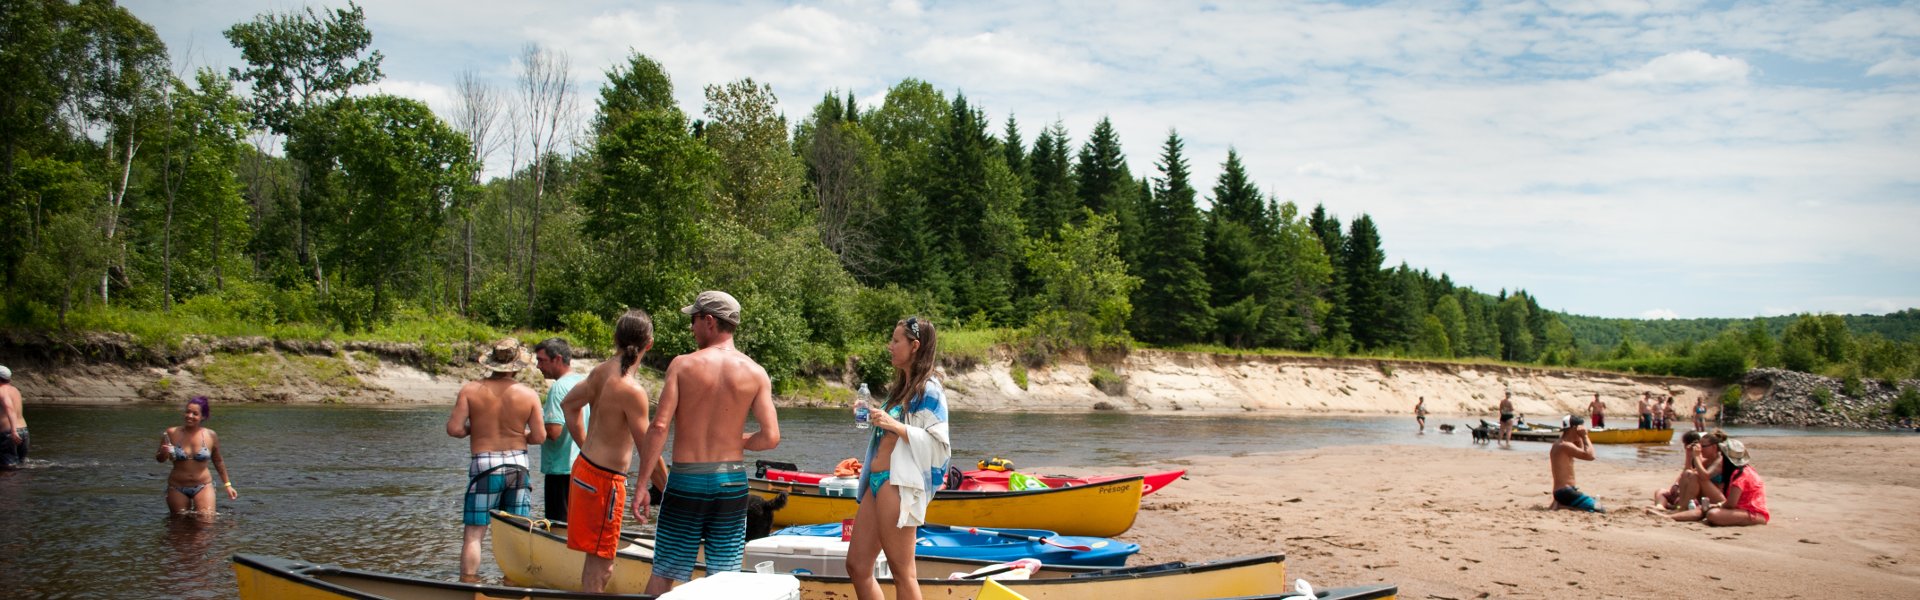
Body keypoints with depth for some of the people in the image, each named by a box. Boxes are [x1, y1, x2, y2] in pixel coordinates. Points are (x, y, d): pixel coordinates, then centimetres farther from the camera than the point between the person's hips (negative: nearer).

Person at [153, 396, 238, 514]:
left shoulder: (210, 436, -3)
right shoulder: (172, 433, -6)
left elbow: (218, 461, 11)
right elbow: (159, 459, 6)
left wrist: (227, 484, 15)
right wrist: (163, 454, -18)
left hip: (203, 487, 0)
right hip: (177, 489, 0)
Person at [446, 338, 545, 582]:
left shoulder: (470, 390, -6)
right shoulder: (529, 394, -3)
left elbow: (454, 428, -11)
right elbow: (539, 437, -3)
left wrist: (472, 430, 9)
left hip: (485, 466, -2)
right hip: (518, 465, 2)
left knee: (474, 533, 2)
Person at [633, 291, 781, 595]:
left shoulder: (683, 365, -7)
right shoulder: (755, 373, -2)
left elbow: (659, 427, -13)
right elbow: (771, 438, -8)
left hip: (685, 482, -2)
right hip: (732, 482, 2)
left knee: (663, 574, 8)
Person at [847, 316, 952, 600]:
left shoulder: (929, 390, -9)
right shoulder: (901, 387, 19)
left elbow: (938, 443, -17)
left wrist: (895, 425, -22)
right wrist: (874, 420, 11)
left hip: (898, 484, -10)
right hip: (877, 482, 10)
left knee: (902, 571, -3)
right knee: (857, 566, 10)